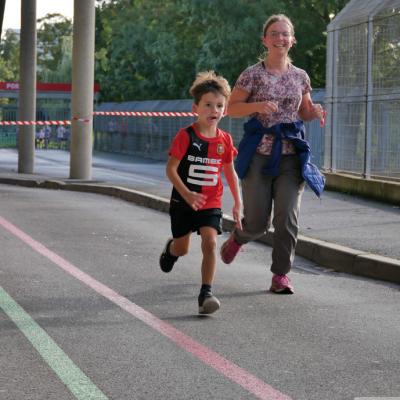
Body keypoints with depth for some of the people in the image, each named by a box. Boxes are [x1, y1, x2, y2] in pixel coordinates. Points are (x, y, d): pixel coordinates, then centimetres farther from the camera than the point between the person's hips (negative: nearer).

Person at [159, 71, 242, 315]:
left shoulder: (225, 140, -1)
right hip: (183, 202, -2)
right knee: (182, 248, 14)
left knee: (210, 242, -17)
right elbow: (171, 169, -15)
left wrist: (238, 203, 12)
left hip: (211, 203, 2)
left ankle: (206, 293, -14)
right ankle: (171, 249, 52)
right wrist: (187, 194, -26)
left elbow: (230, 172, 12)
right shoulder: (186, 136, -14)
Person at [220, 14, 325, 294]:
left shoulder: (300, 77, 9)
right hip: (259, 153, -2)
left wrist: (315, 112, -4)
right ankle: (238, 238, 37)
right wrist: (257, 106, -19)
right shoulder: (253, 74, -2)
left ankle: (281, 274, 5)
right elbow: (232, 108, -2)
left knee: (288, 217, -6)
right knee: (258, 221, 1)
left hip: (291, 155, 3)